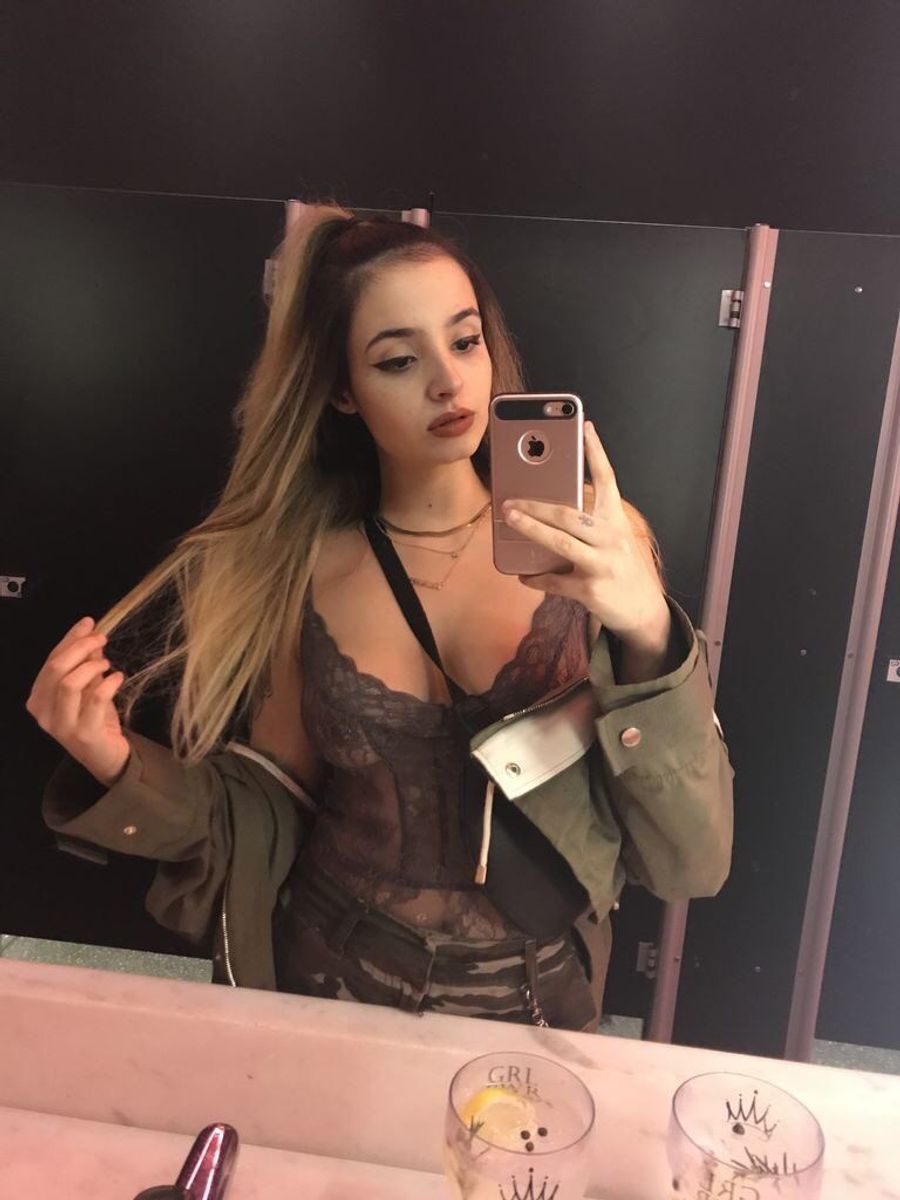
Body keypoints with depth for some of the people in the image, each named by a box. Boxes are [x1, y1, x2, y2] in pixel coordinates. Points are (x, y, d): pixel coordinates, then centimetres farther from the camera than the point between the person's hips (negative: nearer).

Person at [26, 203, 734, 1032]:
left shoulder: (595, 543, -14)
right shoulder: (299, 566, -9)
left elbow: (691, 863, -16)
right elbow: (274, 821, -1)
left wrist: (648, 631, -30)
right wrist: (122, 767, -17)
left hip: (536, 1010, -1)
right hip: (331, 996, 2)